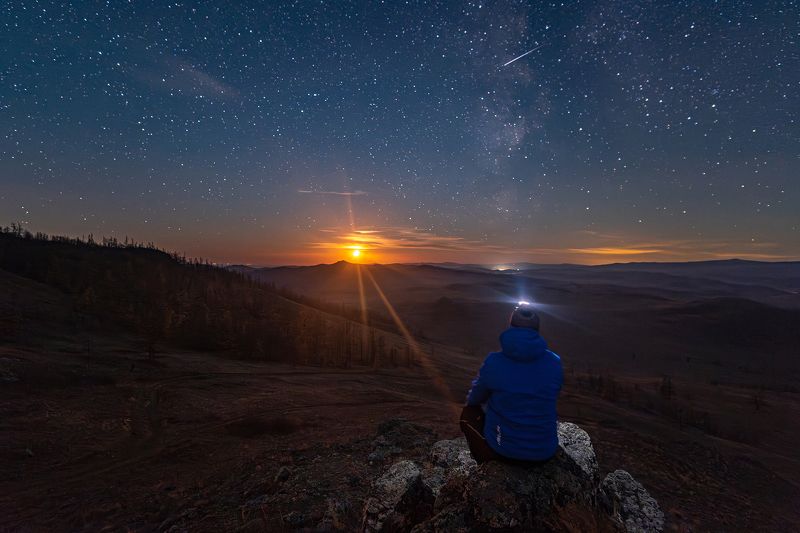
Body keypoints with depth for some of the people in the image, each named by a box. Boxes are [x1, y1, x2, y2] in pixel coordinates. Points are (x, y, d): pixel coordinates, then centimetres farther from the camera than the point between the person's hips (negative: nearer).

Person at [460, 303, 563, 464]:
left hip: (503, 451, -3)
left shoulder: (493, 363, -17)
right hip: (545, 453, 4)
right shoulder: (554, 363, -10)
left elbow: (474, 399, 2)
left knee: (469, 413, 20)